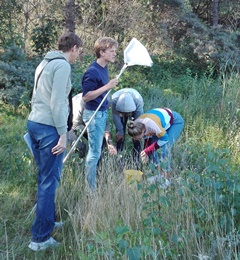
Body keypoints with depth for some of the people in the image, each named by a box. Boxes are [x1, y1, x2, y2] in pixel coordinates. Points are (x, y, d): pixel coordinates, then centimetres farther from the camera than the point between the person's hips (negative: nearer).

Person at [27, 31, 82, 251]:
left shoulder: (45, 63, 17)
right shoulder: (62, 65, -11)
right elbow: (57, 102, -18)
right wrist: (63, 134, -15)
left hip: (34, 123, 10)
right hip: (49, 127, -9)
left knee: (44, 177, 18)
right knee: (49, 181, -5)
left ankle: (47, 221, 29)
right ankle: (40, 238, -1)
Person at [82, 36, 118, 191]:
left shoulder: (104, 68, 7)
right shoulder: (92, 71, -19)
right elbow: (85, 97, -22)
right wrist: (107, 87, -26)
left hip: (102, 112, 9)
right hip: (94, 114, -9)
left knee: (96, 150, 15)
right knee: (95, 152, -2)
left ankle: (93, 183, 25)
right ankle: (90, 188, 8)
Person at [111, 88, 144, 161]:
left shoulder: (138, 100, -43)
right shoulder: (114, 100, -40)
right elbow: (115, 116, -25)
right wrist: (120, 131, -18)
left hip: (135, 109, -1)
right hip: (120, 108, 1)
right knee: (120, 135, -6)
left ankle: (136, 159, -2)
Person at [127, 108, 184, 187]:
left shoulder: (152, 126, -42)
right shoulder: (137, 126, -20)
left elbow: (164, 139, -27)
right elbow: (148, 138, -2)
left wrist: (147, 150, -25)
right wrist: (145, 152, -13)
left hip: (176, 121, -7)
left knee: (165, 148, -19)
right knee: (151, 148, -4)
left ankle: (166, 179, -10)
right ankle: (158, 175, 10)